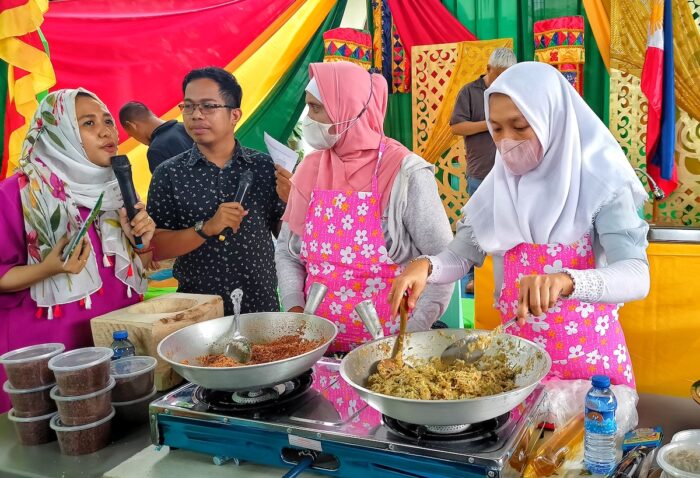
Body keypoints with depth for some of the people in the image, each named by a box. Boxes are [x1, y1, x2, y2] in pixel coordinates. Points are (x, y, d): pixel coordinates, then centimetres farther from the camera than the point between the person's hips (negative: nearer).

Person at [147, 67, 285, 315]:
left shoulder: (264, 167, -2)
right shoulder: (169, 174, -4)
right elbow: (156, 248, -7)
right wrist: (206, 228, -20)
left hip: (261, 306, 1)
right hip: (197, 310, 0)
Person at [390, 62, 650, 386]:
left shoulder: (600, 183, -15)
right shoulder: (498, 185, -2)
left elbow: (637, 276, -26)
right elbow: (462, 254, 0)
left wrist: (565, 281, -45)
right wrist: (425, 267, -22)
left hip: (590, 356, -3)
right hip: (517, 351, 3)